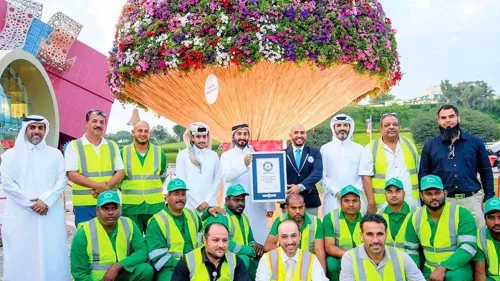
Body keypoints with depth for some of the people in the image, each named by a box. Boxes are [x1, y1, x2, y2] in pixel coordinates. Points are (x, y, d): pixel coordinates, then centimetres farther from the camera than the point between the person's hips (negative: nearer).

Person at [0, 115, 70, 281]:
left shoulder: (55, 154, 11)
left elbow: (62, 180, 4)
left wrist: (46, 200, -12)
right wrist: (30, 203, -10)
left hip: (49, 214, 1)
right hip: (20, 215, -1)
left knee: (51, 256, 1)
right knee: (21, 257, 0)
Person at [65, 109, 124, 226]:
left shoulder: (112, 146, 11)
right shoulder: (74, 146, 1)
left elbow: (120, 172, 6)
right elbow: (72, 175, -8)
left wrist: (106, 187, -13)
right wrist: (98, 186, -19)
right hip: (84, 205, -3)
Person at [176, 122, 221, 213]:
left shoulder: (213, 155, 9)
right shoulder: (183, 155, 1)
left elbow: (217, 180, 9)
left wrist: (208, 201, -2)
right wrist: (197, 203, -7)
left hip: (209, 205, 2)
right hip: (189, 205, -2)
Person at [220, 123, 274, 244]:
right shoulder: (226, 155, 3)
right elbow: (226, 176, -14)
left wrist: (270, 205, 4)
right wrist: (243, 165, -30)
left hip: (256, 205, 1)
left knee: (259, 238, 4)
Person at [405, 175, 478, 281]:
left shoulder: (462, 214, -13)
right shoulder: (416, 218, 0)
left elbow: (469, 246, -19)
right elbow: (411, 249, 8)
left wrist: (443, 268, -26)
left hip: (458, 267, -4)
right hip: (429, 270, 4)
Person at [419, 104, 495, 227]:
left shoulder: (475, 142, 7)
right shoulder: (430, 146, 6)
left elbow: (486, 172, 9)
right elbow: (423, 174, 7)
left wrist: (488, 199, 4)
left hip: (472, 200, 0)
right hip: (441, 201, 0)